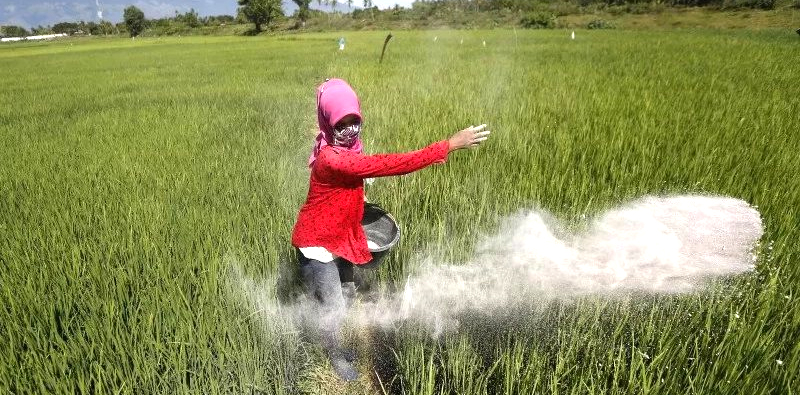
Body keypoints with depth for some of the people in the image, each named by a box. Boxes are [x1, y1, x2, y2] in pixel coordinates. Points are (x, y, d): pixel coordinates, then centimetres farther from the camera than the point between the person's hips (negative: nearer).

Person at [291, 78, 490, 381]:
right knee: (332, 307, 6)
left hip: (338, 238, 9)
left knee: (346, 295, 23)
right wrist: (449, 145, -40)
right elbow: (386, 165, -40)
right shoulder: (331, 159, -35)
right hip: (316, 243, -9)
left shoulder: (343, 147, -5)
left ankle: (331, 345, 47)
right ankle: (334, 356, 35)